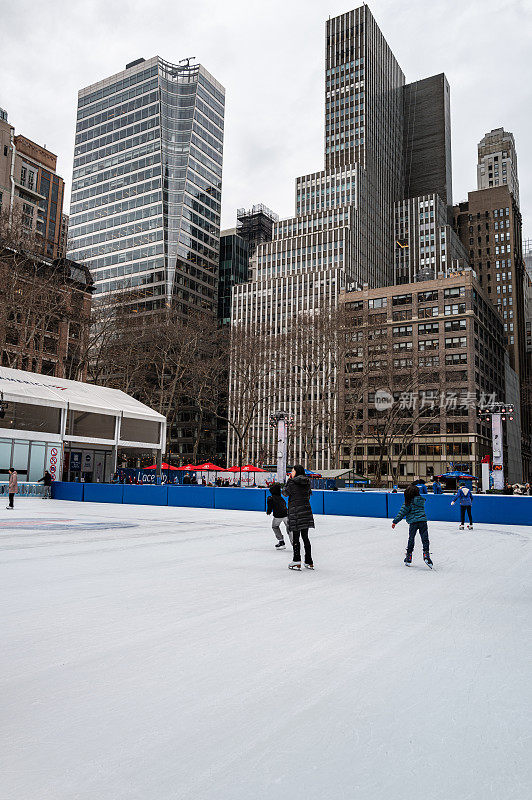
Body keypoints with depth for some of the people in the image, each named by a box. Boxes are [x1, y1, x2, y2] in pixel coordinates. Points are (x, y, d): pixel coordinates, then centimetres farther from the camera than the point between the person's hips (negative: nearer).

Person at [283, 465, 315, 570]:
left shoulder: (293, 483, -11)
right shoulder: (307, 483, 7)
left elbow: (285, 493, 1)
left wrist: (289, 480, 6)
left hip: (296, 512, -6)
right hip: (306, 511, 6)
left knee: (295, 538, 1)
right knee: (305, 537, 13)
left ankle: (297, 562, 0)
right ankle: (309, 562, 16)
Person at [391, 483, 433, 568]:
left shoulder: (408, 502, -7)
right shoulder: (422, 500, 6)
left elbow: (402, 513, -6)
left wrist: (395, 521, -1)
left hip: (413, 522, -2)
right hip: (423, 521, 2)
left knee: (411, 540, 11)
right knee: (425, 539, 5)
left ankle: (408, 557, 17)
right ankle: (426, 555, -9)